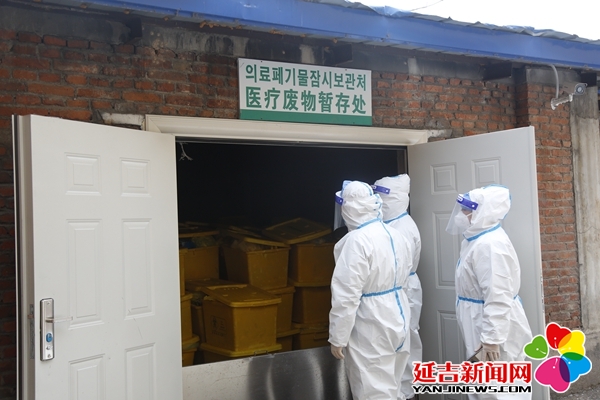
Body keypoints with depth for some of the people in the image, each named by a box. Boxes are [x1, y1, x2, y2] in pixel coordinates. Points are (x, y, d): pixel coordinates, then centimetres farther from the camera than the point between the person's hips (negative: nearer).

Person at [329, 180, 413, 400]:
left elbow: (347, 294, -22)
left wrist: (337, 337, -15)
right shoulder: (396, 235, 5)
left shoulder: (357, 240, -21)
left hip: (370, 330, -8)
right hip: (396, 320, 8)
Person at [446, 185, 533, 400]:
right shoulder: (478, 239, 11)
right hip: (485, 332, 11)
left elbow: (498, 298, -28)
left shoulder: (490, 244, -23)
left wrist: (491, 340, -27)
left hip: (496, 334, -11)